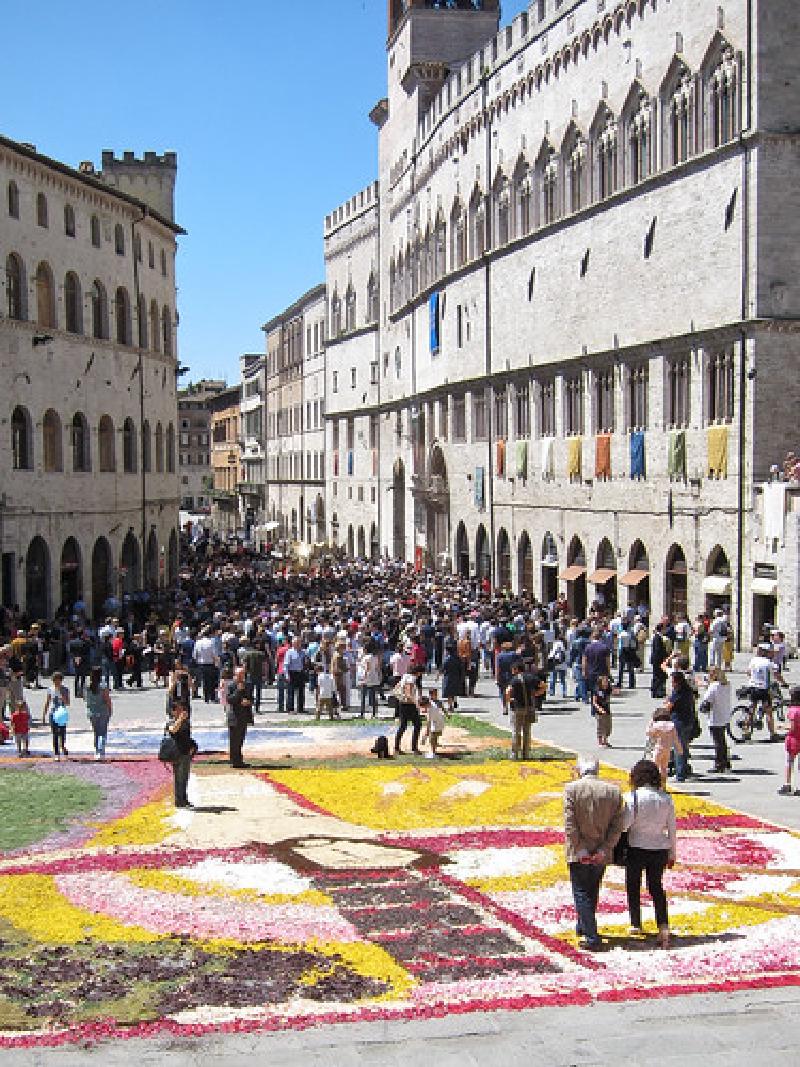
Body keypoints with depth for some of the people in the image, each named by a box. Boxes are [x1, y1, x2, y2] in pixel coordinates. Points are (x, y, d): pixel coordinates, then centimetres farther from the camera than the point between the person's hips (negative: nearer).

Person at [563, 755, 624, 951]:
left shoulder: (572, 788, -10)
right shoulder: (614, 790, -1)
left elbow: (570, 824, -14)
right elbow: (617, 826, -5)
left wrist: (580, 850, -11)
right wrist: (603, 849, -6)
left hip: (578, 854, -4)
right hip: (601, 854, 4)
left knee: (581, 894, 4)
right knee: (592, 893, 21)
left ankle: (591, 937, -3)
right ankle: (584, 928, 36)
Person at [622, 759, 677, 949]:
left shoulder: (632, 796, -13)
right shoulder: (666, 798, -1)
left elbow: (625, 823, -20)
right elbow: (671, 828, 4)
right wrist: (672, 854, 13)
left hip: (637, 848, -3)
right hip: (660, 848, 3)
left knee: (633, 886, 17)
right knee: (656, 887, 17)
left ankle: (636, 924, 23)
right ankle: (663, 926, 2)